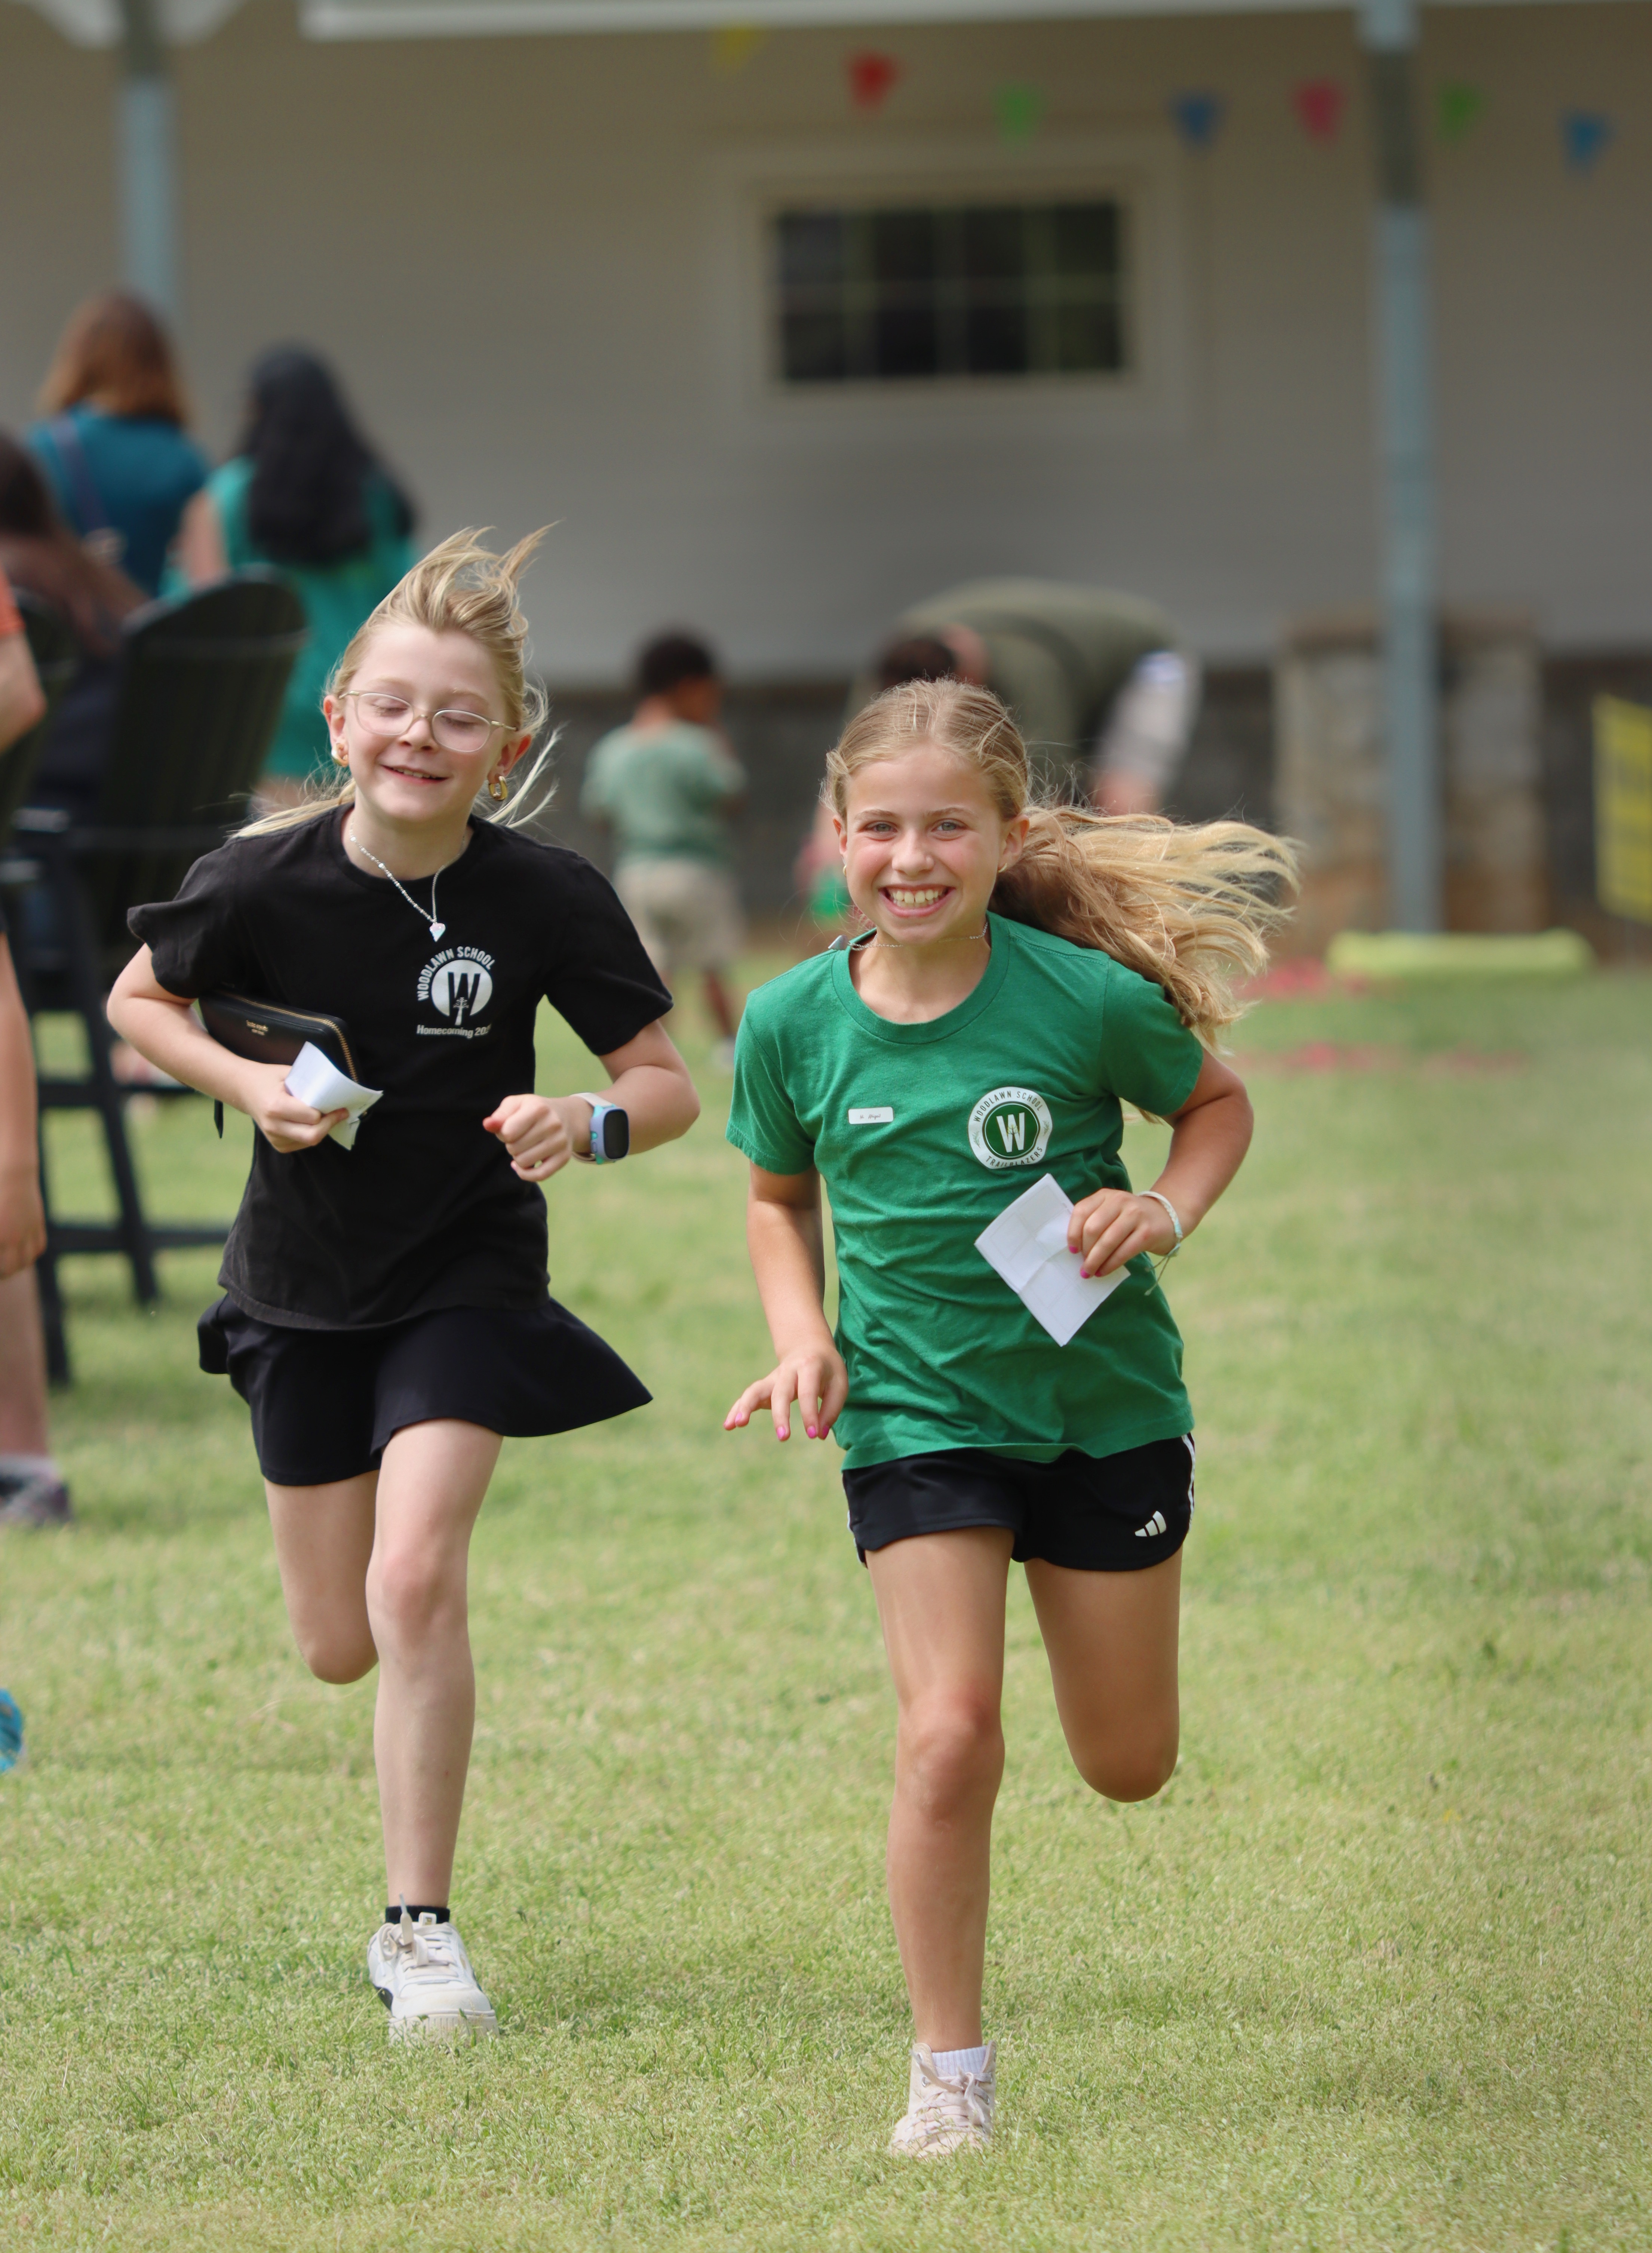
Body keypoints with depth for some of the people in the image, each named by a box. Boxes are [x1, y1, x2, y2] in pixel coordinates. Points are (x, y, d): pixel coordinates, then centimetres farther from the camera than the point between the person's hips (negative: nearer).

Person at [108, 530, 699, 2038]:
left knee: (414, 1584, -20)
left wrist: (589, 1123, -31)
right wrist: (247, 1084, -15)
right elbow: (140, 998, 2)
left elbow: (669, 1084, -10)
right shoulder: (264, 883, -16)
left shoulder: (546, 899, -18)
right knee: (338, 1647, 9)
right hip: (304, 1280, 2)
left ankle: (421, 1929, -8)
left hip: (466, 1276, -2)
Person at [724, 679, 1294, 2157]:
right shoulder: (796, 1022, -10)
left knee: (1128, 1767, 12)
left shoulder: (1086, 997, -16)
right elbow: (779, 1197, 10)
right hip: (917, 1410, 0)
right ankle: (950, 2071, 0)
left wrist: (1167, 1213, -16)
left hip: (1103, 1396, 0)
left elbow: (1219, 1103, 3)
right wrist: (803, 1338, -6)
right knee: (949, 1737, -15)